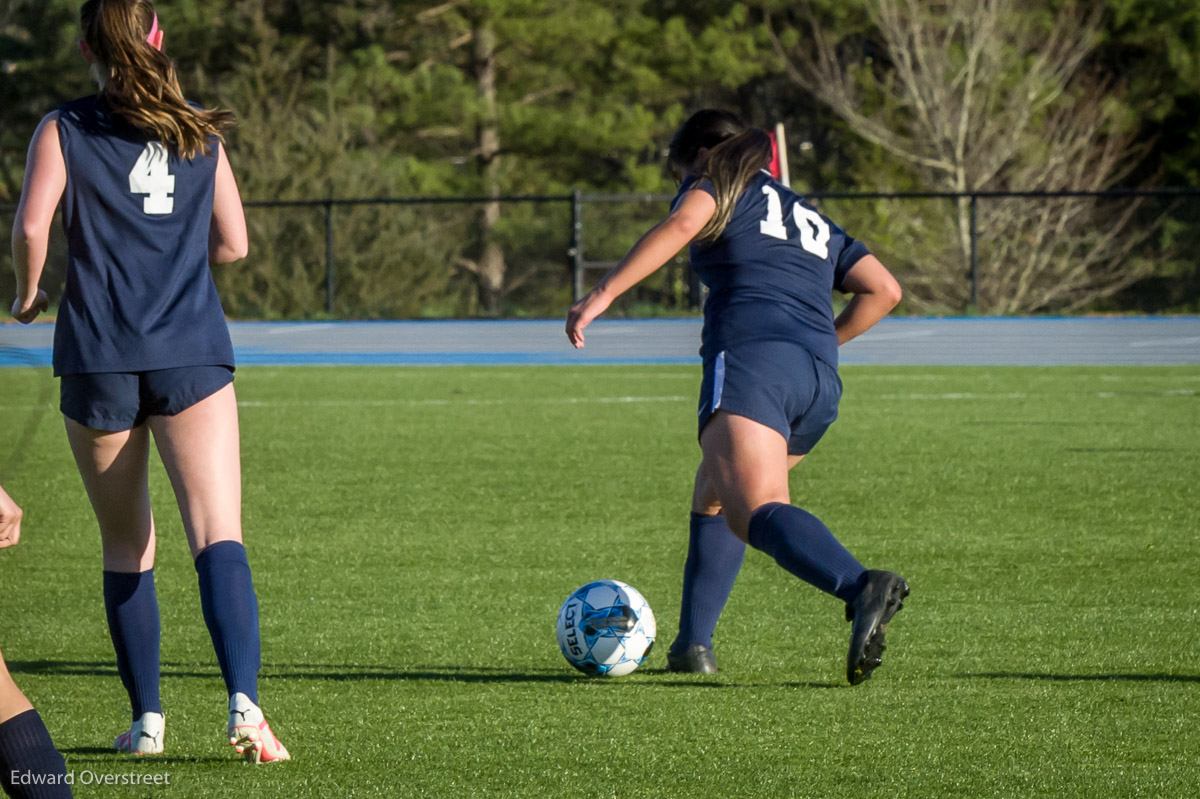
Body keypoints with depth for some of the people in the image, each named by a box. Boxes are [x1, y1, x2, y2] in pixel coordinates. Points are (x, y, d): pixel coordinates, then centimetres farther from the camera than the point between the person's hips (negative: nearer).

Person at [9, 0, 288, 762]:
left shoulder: (64, 130, 3)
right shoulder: (201, 135, 10)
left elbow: (31, 224, -10)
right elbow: (233, 243, 10)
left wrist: (29, 293, 8)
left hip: (98, 358, -1)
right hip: (192, 353, 1)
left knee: (126, 547, 13)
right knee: (219, 536, -9)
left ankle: (147, 719, 14)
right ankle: (245, 703, -27)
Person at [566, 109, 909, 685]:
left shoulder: (719, 181, 17)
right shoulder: (814, 220, 34)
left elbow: (683, 222, -6)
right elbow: (884, 290, 26)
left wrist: (601, 294, -12)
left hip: (750, 356, -7)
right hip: (820, 379, 7)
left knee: (758, 512, -25)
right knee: (713, 494, 27)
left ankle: (861, 587, -52)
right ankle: (692, 644, 22)